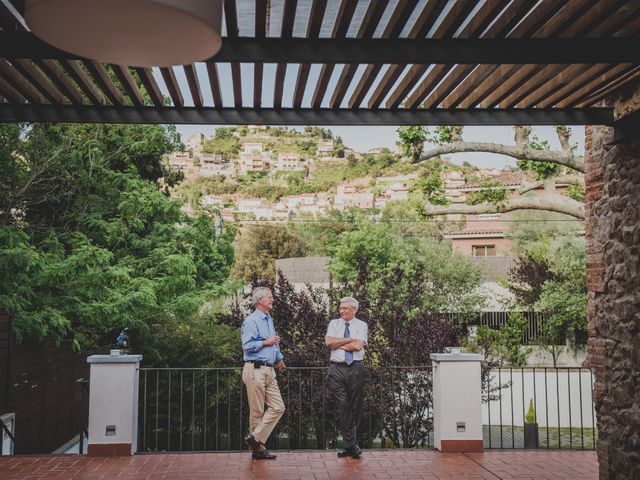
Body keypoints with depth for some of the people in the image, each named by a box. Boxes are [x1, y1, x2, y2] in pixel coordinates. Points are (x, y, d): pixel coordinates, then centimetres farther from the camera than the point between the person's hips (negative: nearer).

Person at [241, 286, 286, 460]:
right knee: (257, 411, -1)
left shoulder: (269, 319, 18)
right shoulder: (251, 321, -11)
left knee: (278, 407, 0)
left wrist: (279, 358, 37)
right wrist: (266, 342, -14)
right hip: (255, 370, -8)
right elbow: (247, 346, -19)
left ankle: (256, 439, 4)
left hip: (269, 370, 9)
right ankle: (258, 448, 9)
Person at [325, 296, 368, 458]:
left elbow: (358, 345, -11)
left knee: (356, 407, 3)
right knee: (342, 407, -2)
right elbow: (328, 341, -5)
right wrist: (350, 339, -7)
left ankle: (351, 445, 17)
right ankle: (350, 444, 4)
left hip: (355, 368, -1)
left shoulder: (361, 325, 5)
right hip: (337, 369, 1)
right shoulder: (334, 324, 12)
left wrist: (338, 344, -3)